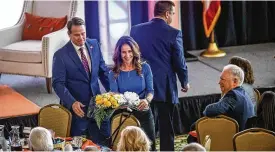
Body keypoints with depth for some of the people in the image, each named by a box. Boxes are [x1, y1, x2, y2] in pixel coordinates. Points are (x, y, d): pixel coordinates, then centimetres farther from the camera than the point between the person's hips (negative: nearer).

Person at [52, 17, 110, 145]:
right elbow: (58, 84, -14)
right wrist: (72, 102, -27)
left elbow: (103, 71, 12)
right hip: (77, 106, -4)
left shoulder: (94, 45, 3)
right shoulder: (61, 55, -11)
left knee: (104, 139, 5)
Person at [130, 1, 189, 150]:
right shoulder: (173, 33, -9)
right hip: (165, 87, -3)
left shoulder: (136, 30, 1)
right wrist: (185, 82, 12)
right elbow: (179, 62, -5)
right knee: (166, 128, 5)